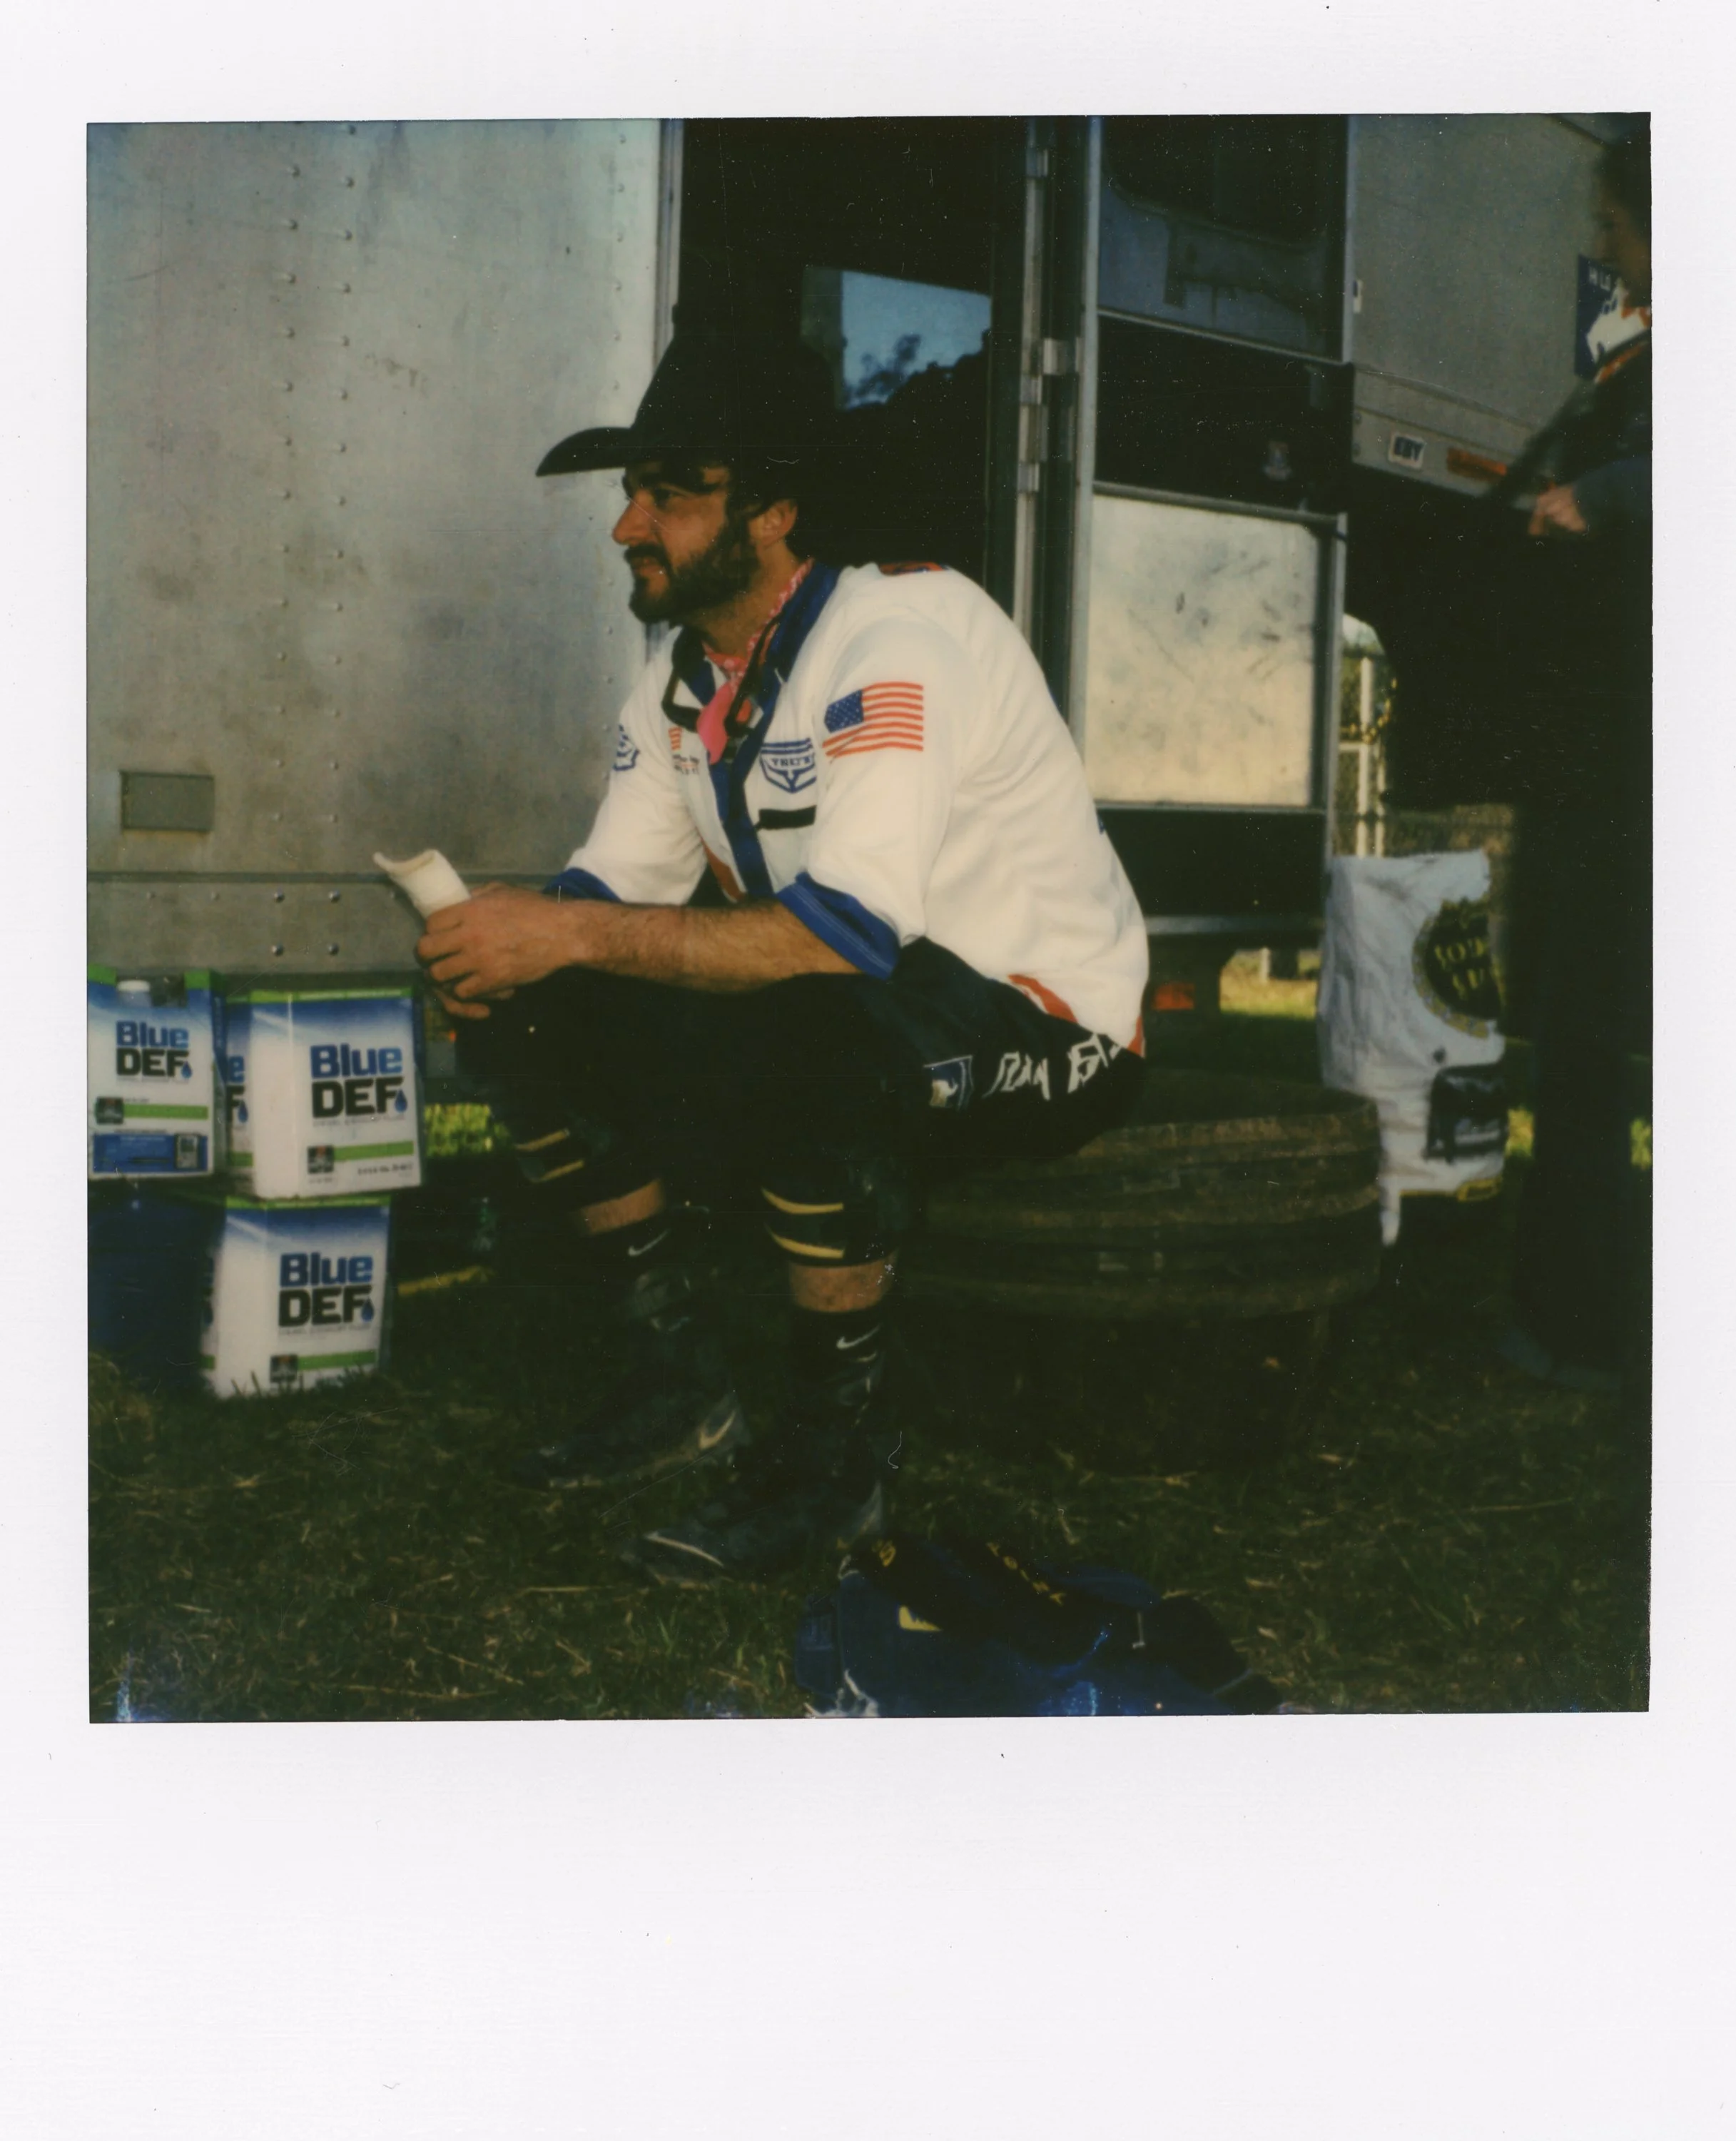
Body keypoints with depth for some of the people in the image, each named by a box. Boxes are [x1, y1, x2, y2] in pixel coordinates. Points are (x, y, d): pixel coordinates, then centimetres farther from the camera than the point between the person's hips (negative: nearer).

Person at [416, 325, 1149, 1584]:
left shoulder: (896, 638, -22)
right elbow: (612, 891, 5)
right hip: (847, 1029, 8)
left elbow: (851, 932, -34)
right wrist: (506, 935, -19)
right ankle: (684, 1387, 6)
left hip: (1045, 1034, -8)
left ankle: (840, 1452, -17)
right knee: (531, 1020, -6)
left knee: (807, 1029, -39)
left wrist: (575, 934, -33)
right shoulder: (685, 679, 5)